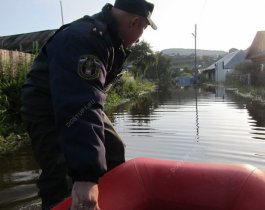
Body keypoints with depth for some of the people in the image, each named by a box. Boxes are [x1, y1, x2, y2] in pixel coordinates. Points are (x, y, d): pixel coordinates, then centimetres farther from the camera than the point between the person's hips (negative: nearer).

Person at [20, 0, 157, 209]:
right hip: (45, 106, -8)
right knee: (58, 176, -16)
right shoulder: (83, 40, -32)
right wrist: (87, 173, -49)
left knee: (114, 150, 10)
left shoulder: (113, 37, 1)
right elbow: (80, 106, -45)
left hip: (81, 102, 9)